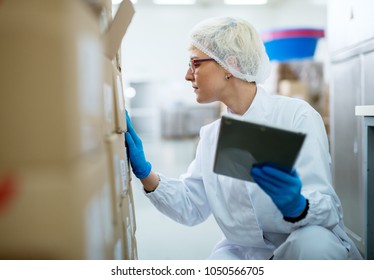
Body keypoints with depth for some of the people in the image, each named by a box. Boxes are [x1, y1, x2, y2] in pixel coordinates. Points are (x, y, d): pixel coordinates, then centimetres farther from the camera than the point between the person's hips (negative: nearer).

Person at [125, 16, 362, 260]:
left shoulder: (296, 115, -11)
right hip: (243, 252, 3)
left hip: (305, 247, -3)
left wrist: (296, 206, -39)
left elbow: (326, 209, -17)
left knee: (311, 241, -35)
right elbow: (190, 207, 4)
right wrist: (145, 173, -7)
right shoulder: (212, 135, 6)